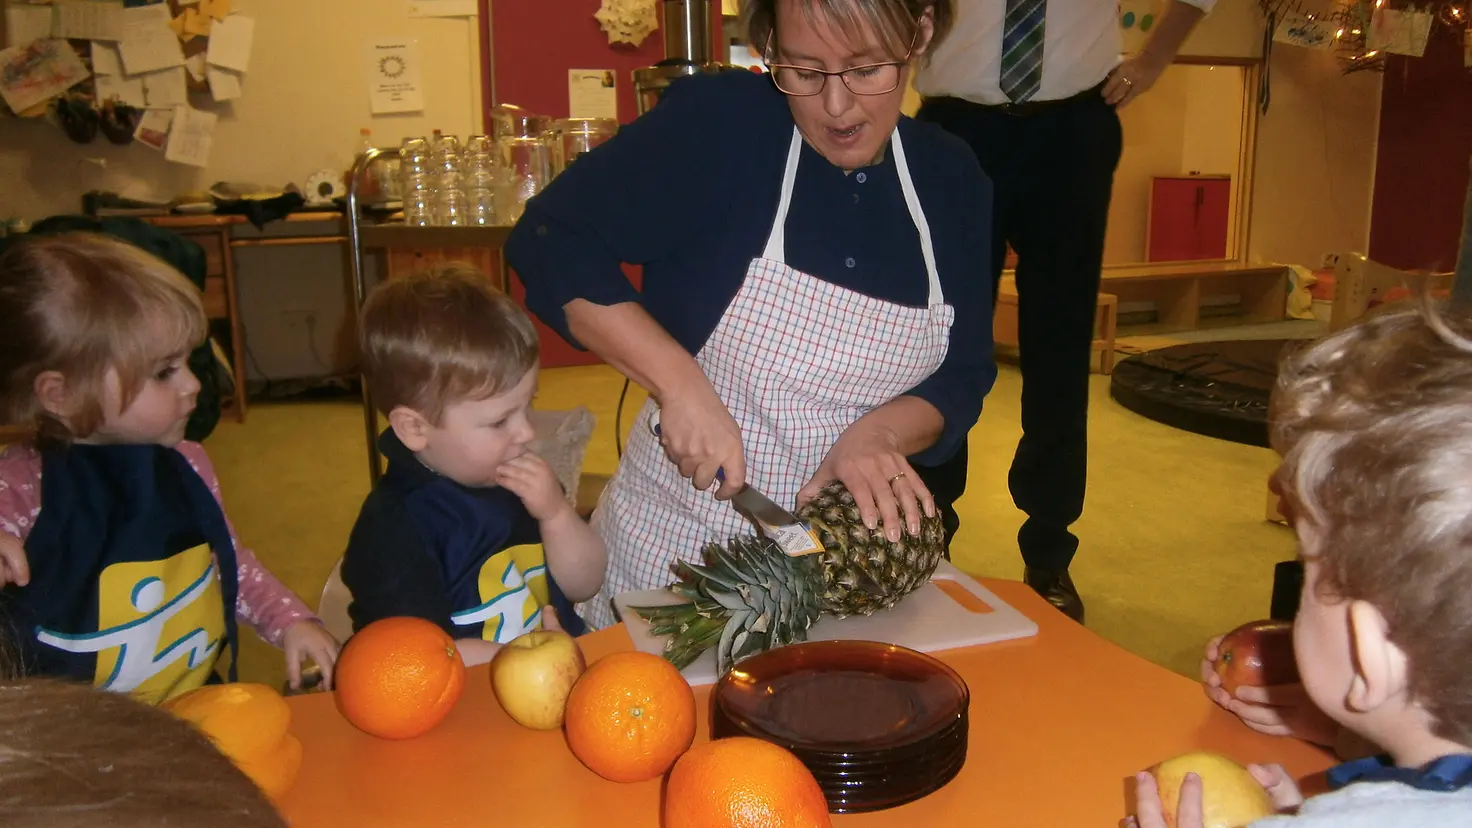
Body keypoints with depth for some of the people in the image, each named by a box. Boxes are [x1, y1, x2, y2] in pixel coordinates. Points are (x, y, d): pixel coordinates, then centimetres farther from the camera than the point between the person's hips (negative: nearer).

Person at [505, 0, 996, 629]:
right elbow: (550, 243, -16)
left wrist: (880, 431, -17)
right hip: (677, 541, -3)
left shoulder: (954, 181, 1)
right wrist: (681, 384, -24)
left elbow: (962, 379, 4)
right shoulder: (721, 119, -13)